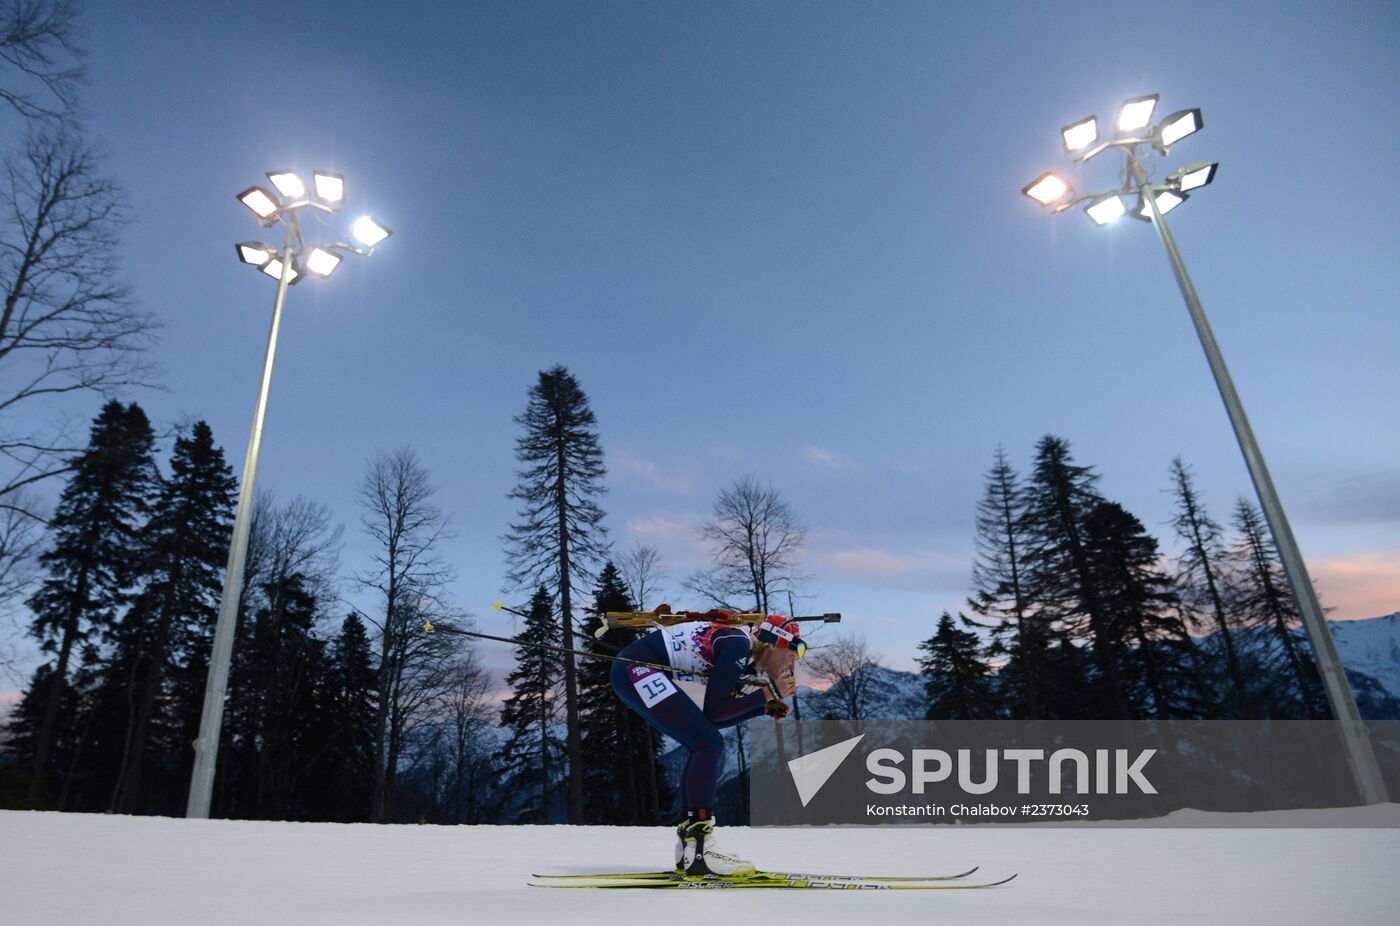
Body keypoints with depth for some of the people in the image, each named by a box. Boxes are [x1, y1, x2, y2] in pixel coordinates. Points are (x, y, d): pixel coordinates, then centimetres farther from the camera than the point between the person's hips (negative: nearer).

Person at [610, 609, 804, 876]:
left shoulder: (747, 658, 11)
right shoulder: (739, 645, -17)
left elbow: (722, 715, 12)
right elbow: (713, 712, -18)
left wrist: (766, 707, 4)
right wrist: (768, 693, -14)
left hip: (639, 674, 10)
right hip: (636, 667, -10)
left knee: (708, 751, 10)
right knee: (709, 744, -15)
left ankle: (689, 843, 13)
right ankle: (699, 848, -16)